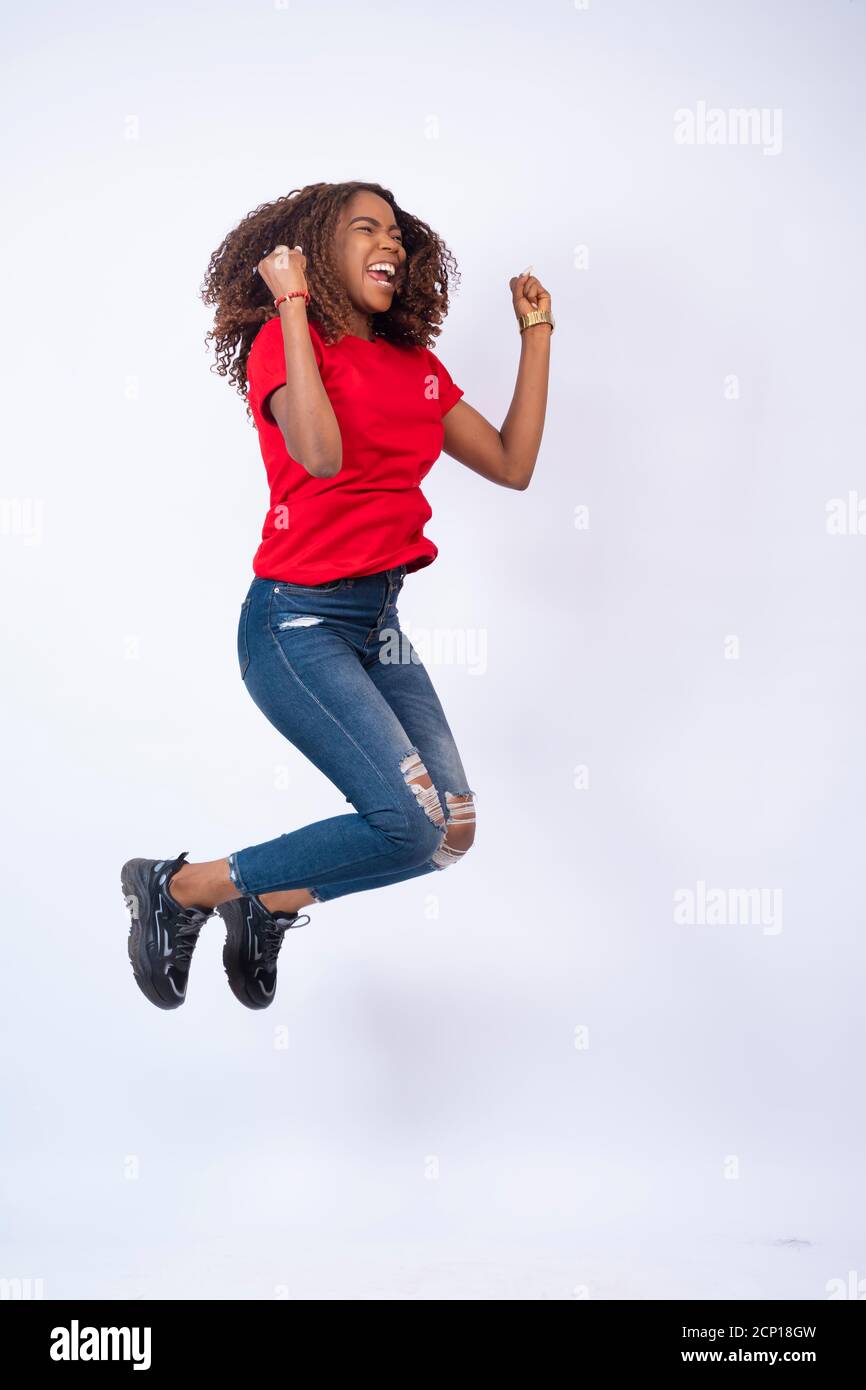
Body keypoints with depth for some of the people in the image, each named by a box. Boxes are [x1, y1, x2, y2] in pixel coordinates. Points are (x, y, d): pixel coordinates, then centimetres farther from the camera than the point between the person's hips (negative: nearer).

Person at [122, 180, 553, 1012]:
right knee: (411, 827, -17)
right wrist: (293, 303, -20)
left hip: (379, 618, 8)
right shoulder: (285, 341, -7)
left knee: (452, 830, 0)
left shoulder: (417, 365, 13)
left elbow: (512, 465, 11)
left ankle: (268, 906, 21)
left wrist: (535, 332, 13)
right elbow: (321, 453, -26)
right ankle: (178, 888, 0)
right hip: (298, 620, -8)